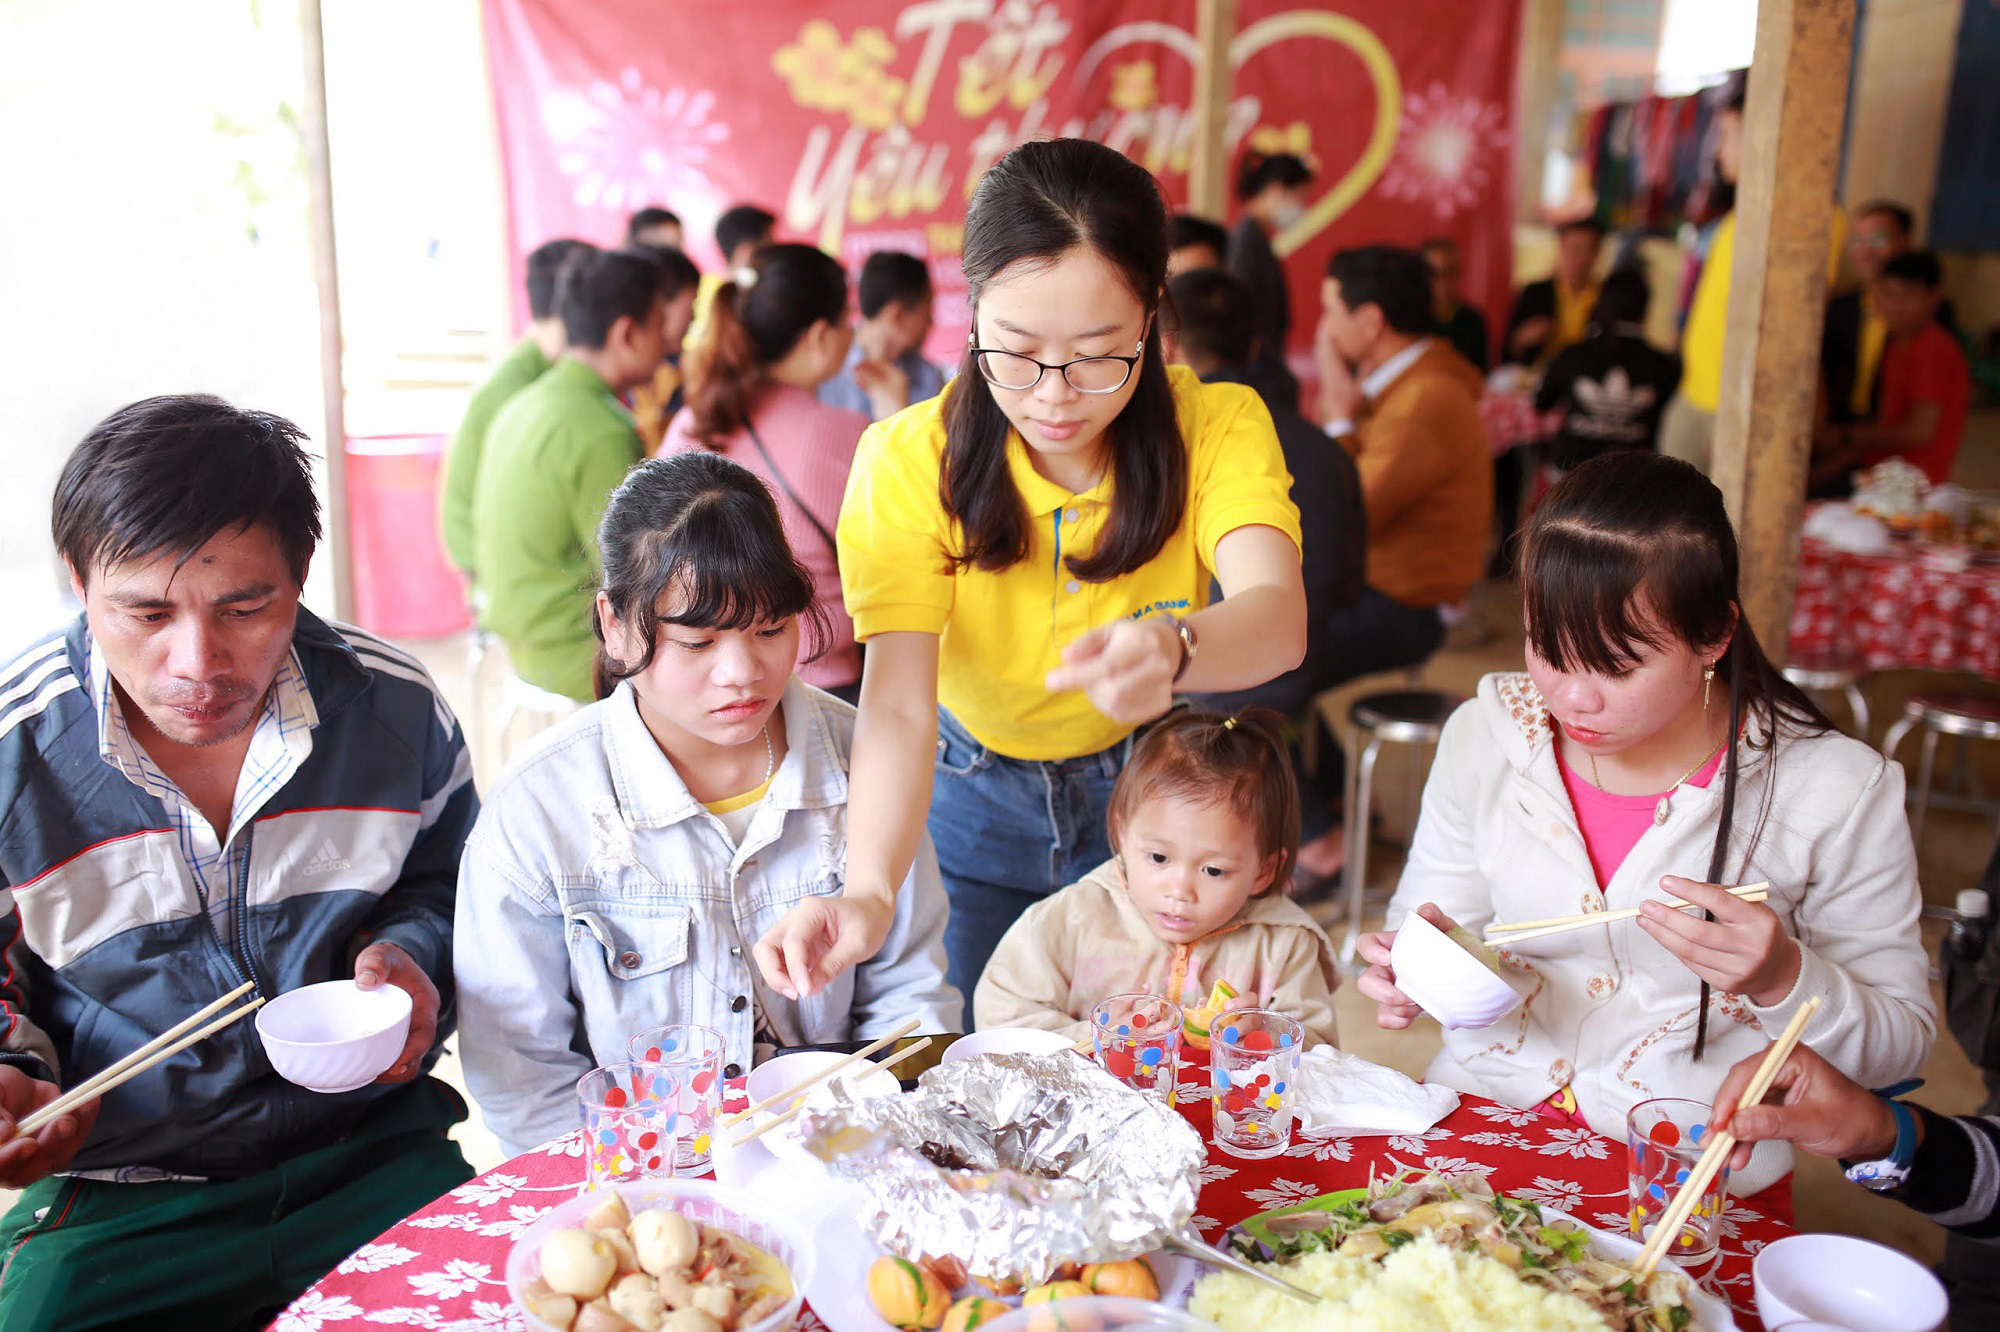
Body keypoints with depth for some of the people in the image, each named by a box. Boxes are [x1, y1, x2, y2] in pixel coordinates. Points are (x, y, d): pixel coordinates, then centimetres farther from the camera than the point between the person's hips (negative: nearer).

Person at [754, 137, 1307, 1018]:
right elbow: (898, 703, -31)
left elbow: (1278, 618, -38)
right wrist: (869, 889, -49)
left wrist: (1171, 649, -61)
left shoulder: (1217, 427, -21)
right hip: (974, 804, 0)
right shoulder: (912, 459, -22)